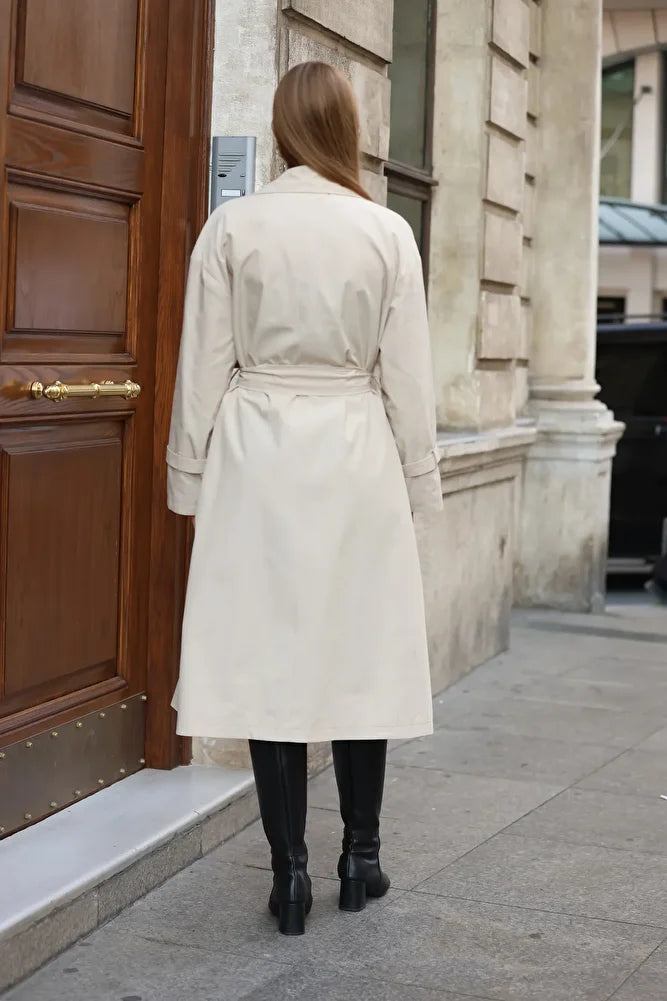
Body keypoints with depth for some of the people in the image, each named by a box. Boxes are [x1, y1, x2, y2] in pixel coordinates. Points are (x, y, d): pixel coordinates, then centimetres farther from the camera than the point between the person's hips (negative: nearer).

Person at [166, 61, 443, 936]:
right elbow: (407, 374, 0)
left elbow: (204, 367, -2)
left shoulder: (233, 226, -3)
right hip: (357, 458, 0)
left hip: (259, 456, 0)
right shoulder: (387, 233, -3)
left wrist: (192, 473, 7)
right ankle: (360, 858, 20)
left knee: (270, 656, 4)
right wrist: (418, 479, 9)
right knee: (361, 654, 10)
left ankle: (291, 872, 7)